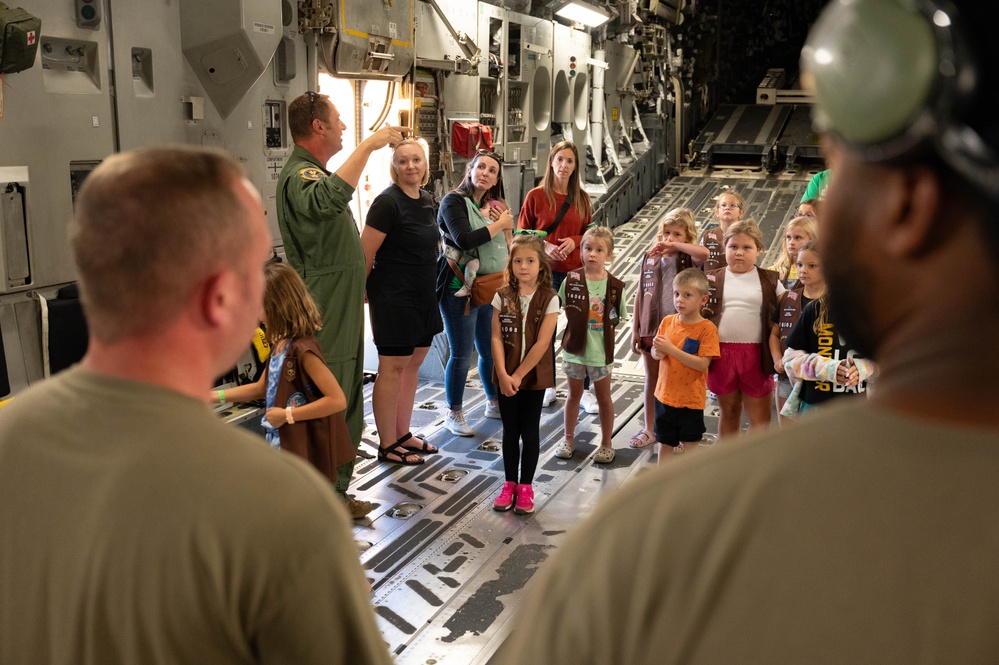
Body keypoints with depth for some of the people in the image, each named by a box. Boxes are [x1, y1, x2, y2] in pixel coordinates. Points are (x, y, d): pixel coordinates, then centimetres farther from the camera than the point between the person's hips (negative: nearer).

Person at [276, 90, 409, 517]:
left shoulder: (314, 171, 19)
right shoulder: (299, 174, -16)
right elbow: (328, 201, -42)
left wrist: (357, 285, 30)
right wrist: (367, 145, -37)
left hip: (341, 310, 11)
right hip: (324, 318, -11)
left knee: (347, 407, 16)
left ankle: (336, 493, 27)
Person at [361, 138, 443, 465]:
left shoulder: (427, 201, 9)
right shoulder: (387, 202, -16)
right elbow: (365, 254, -15)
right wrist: (363, 291, -5)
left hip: (422, 297, 8)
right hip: (393, 299, -8)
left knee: (412, 364, 15)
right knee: (392, 368, -1)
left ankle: (402, 434, 28)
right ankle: (387, 446, 11)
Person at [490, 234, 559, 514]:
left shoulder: (549, 299, -9)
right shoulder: (502, 296, -2)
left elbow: (542, 342, -13)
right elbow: (497, 337, -5)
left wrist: (518, 375, -14)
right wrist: (503, 375, -14)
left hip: (534, 376, -2)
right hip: (506, 377, 2)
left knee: (530, 432, 7)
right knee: (510, 431, 12)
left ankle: (525, 487, 19)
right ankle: (509, 484, 24)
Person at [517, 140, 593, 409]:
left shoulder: (582, 198, 7)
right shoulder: (536, 196, -1)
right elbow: (522, 234, 2)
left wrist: (575, 241, -8)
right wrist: (544, 246, -14)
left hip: (576, 270, 1)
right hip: (545, 271, -1)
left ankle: (584, 390, 7)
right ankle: (548, 387, 22)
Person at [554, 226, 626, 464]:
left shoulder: (615, 286, -8)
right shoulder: (571, 280, -7)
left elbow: (618, 316, 4)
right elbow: (562, 307, 2)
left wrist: (608, 323, -9)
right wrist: (577, 323, -5)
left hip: (601, 349, -1)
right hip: (575, 347, 1)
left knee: (603, 396, 11)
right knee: (574, 393, 16)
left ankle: (606, 443, 25)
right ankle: (568, 438, 31)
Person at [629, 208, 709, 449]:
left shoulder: (687, 260, -6)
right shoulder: (649, 260, 3)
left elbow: (704, 253, -30)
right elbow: (640, 295, 5)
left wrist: (673, 245, -22)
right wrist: (635, 330, 3)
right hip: (651, 328, 3)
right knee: (652, 378, 15)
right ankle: (649, 429, 29)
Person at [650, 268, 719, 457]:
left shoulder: (707, 328, -14)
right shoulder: (668, 321, 1)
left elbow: (703, 364, -22)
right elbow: (655, 352, 9)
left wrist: (671, 349, -26)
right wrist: (657, 351, -15)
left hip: (691, 399, -4)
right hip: (665, 395, 5)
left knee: (689, 445, 8)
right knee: (665, 442, 17)